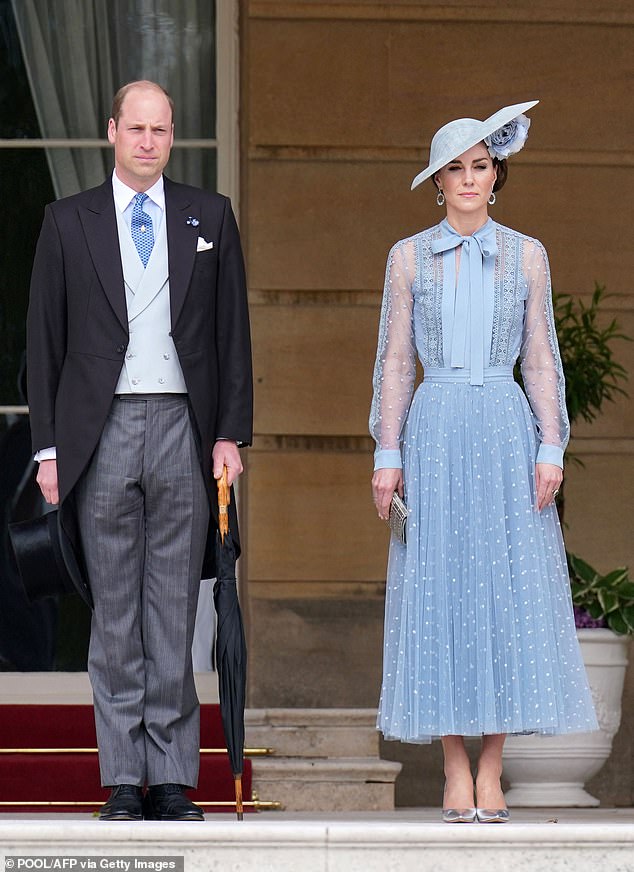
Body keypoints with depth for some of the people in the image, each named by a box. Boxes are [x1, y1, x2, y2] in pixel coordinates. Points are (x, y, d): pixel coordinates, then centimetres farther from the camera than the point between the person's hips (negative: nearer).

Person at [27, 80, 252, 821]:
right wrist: (49, 447, 0)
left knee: (175, 609, 2)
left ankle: (172, 779, 6)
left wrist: (232, 432, 0)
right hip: (102, 432, -1)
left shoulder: (210, 218, 10)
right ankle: (124, 780, 6)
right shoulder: (68, 222, 7)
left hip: (183, 427, 1)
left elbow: (233, 332, 9)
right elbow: (45, 339, 6)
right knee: (115, 613, 2)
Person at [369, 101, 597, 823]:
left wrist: (551, 450, -2)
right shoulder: (409, 257, 6)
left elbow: (541, 359, 7)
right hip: (435, 431, 0)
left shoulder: (526, 256, 7)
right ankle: (456, 773, 3)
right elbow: (395, 361, 6)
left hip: (506, 429, 0)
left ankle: (492, 773, 2)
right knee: (439, 592, -3)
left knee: (509, 591, -3)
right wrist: (387, 455, -1)